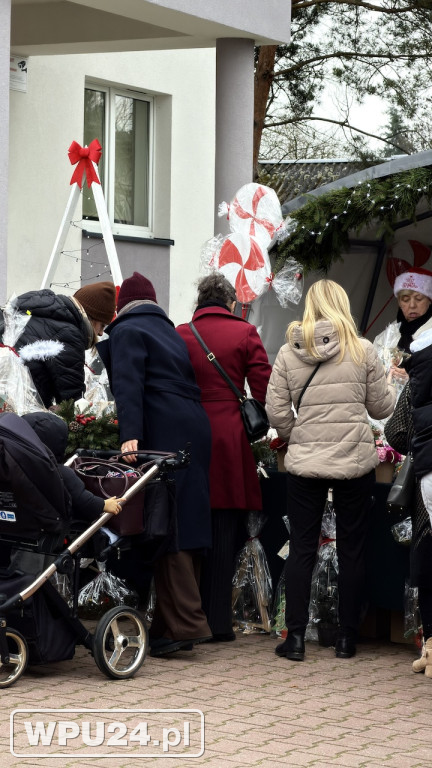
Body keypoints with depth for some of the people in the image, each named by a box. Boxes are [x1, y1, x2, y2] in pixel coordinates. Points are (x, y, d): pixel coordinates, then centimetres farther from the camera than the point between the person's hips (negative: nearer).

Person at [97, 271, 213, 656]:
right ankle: (175, 621, 12)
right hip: (195, 432, 8)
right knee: (186, 523, 8)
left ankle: (185, 622, -16)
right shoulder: (170, 331, 27)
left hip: (165, 434, -8)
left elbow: (128, 384, -12)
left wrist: (130, 435, -23)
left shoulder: (127, 331, 3)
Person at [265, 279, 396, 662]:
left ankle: (295, 637, 6)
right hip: (355, 461, -1)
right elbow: (382, 407, 3)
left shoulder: (288, 353, 0)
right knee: (351, 550, 8)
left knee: (301, 548, 7)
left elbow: (277, 413, -1)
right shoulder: (362, 350, -5)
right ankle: (346, 638, 13)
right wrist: (389, 384, 23)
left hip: (305, 462, 1)